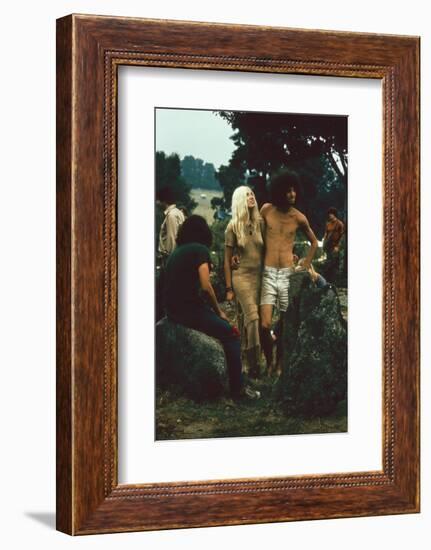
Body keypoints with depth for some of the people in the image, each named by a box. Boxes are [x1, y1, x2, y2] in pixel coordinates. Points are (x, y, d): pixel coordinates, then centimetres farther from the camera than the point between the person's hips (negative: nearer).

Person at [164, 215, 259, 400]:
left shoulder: (177, 251, 17)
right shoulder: (200, 249, -7)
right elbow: (206, 287, -16)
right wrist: (219, 311, 0)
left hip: (173, 309, 8)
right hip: (188, 308, -8)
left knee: (223, 328, 23)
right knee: (231, 334, 0)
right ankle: (237, 388, -2)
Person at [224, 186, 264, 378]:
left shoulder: (260, 223, 5)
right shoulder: (233, 227, -2)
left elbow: (266, 251, 13)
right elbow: (227, 260, 1)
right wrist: (229, 288, -1)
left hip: (259, 276, 3)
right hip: (242, 276, -3)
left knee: (249, 318, 6)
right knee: (253, 316, -15)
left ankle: (249, 359, 14)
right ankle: (253, 364, -13)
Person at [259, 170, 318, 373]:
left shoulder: (299, 218, 1)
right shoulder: (266, 210, -1)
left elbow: (314, 242, 17)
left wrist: (305, 266, 8)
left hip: (288, 273, 1)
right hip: (268, 273, -1)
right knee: (265, 325, -12)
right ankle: (269, 362, 9)